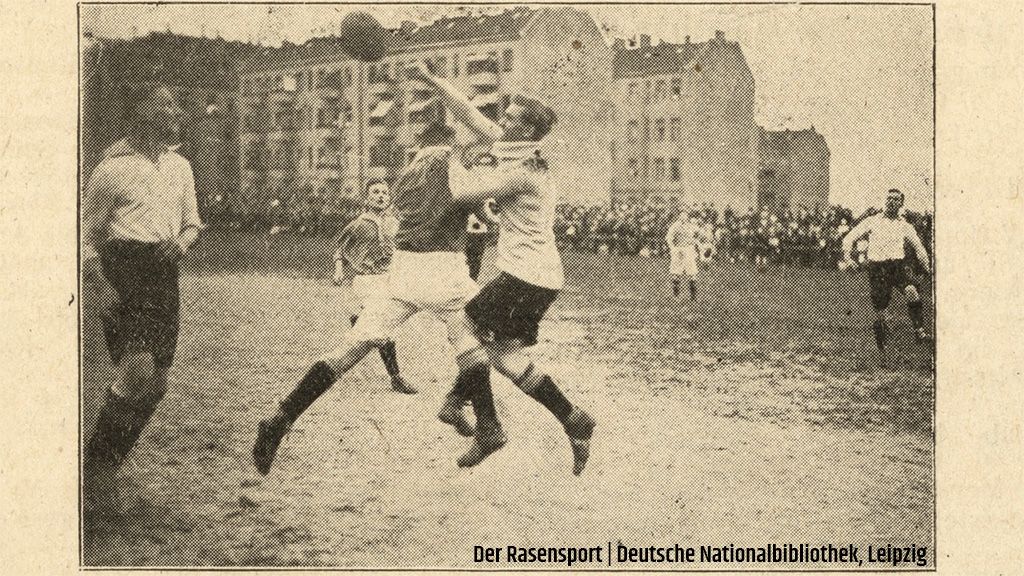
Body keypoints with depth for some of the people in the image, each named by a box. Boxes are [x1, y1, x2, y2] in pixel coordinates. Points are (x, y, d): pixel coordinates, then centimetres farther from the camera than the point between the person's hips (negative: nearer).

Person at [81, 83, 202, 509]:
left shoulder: (180, 167, 15)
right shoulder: (113, 168, -4)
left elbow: (192, 222, 24)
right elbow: (86, 233, -1)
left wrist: (182, 242, 0)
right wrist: (99, 286, -13)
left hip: (164, 275, 7)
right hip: (123, 271, -6)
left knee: (156, 386, 5)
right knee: (137, 371, -20)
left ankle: (106, 470, 19)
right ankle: (94, 468, -3)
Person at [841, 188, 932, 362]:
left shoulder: (905, 226, 14)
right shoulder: (872, 221, 10)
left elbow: (919, 248, 23)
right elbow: (849, 238, 8)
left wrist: (928, 269, 17)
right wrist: (847, 257, -7)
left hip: (899, 264, 1)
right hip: (877, 268, -1)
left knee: (912, 291, -33)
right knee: (880, 313, -2)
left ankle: (919, 329, -20)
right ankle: (882, 351, 13)